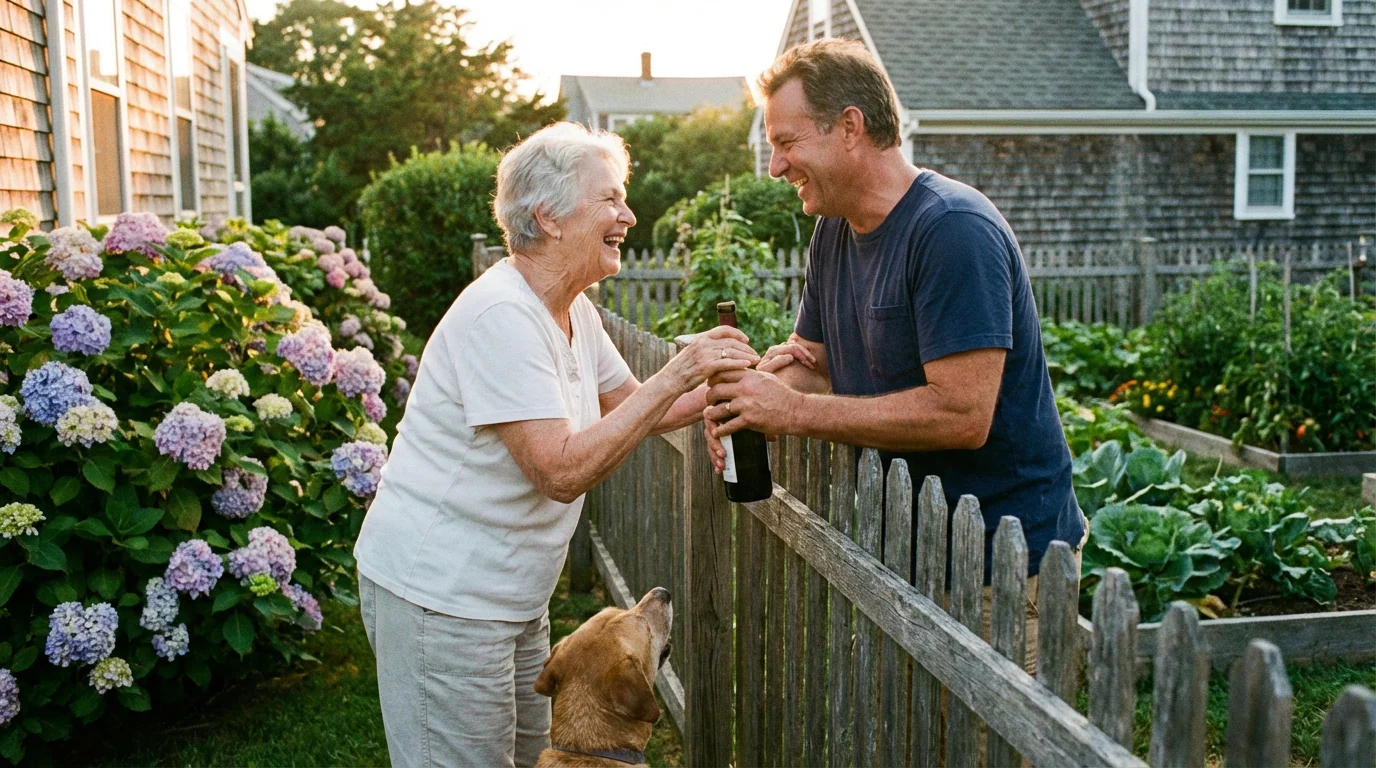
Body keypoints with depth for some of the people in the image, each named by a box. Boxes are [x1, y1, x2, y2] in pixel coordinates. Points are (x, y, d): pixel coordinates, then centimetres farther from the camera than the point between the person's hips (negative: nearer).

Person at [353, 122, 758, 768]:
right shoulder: (500, 315, -24)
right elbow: (562, 472, -29)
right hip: (440, 596, -9)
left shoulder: (574, 311, 7)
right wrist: (674, 377, -28)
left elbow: (634, 410, 16)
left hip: (514, 595, 10)